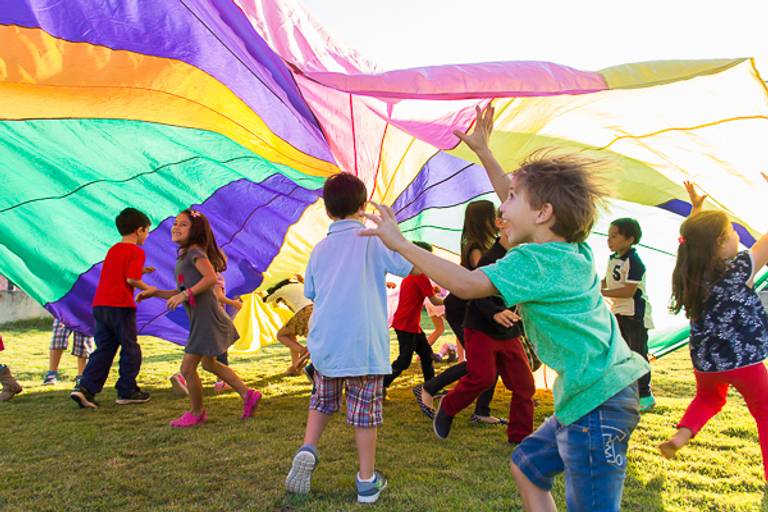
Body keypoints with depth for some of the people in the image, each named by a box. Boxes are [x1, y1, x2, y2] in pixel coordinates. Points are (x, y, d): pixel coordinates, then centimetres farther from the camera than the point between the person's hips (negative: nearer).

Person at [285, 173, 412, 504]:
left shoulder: (320, 248, 10)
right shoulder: (373, 238, -4)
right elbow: (409, 267, -7)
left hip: (324, 343, 4)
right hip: (364, 344, -4)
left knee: (322, 401, 24)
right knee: (365, 411, 6)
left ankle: (307, 450, 6)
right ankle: (367, 482, 16)